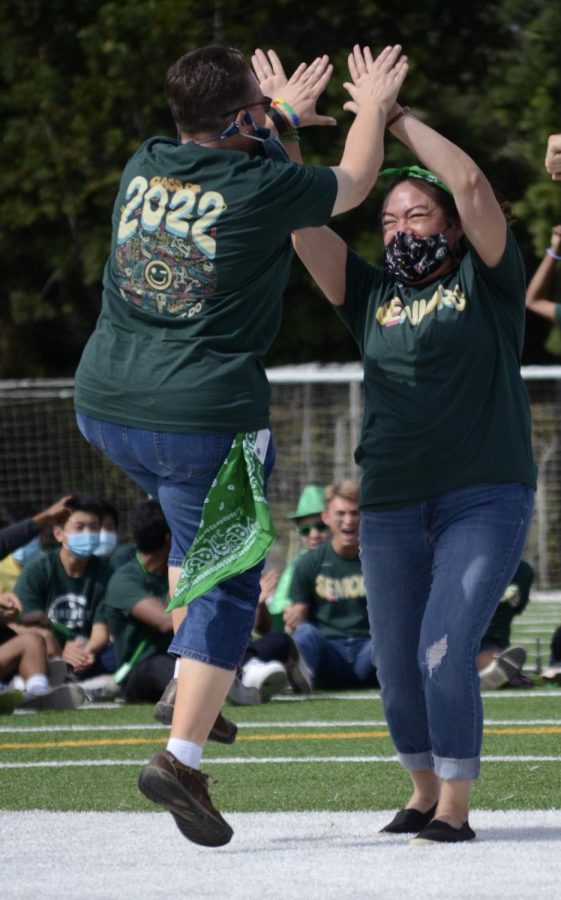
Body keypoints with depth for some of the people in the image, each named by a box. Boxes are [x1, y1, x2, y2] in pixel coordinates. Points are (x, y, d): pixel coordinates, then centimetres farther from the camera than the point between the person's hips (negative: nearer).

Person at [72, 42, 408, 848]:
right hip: (204, 414, -6)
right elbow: (353, 182, 12)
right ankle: (181, 756, -10)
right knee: (226, 585, 0)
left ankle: (191, 683, 22)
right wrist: (373, 108, 30)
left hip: (107, 405, 7)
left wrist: (283, 115, 45)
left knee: (198, 533, 32)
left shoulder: (144, 166, 7)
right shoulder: (264, 187, -9)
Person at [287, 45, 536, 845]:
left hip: (486, 499, -5)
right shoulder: (372, 296, 12)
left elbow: (470, 185, -12)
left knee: (445, 648, -17)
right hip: (392, 508, 5)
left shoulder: (486, 283, 1)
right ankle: (425, 792, 29)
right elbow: (303, 224, 4)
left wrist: (394, 116, -7)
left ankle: (455, 809, -10)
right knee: (397, 666, 8)